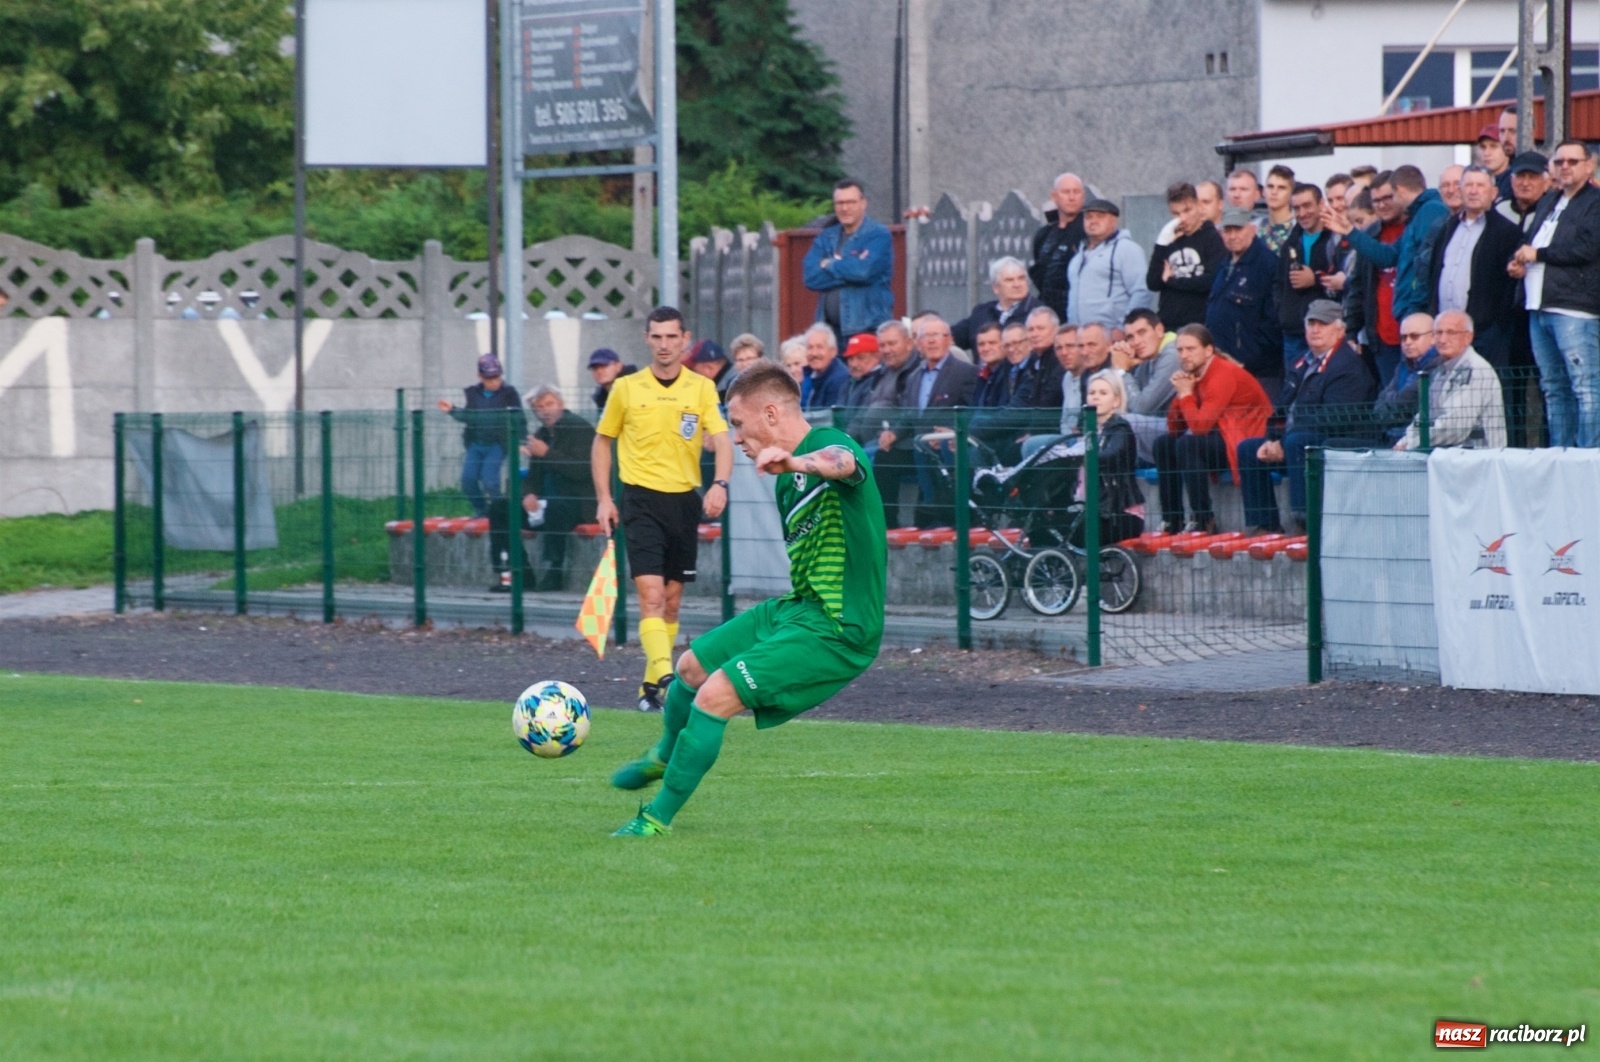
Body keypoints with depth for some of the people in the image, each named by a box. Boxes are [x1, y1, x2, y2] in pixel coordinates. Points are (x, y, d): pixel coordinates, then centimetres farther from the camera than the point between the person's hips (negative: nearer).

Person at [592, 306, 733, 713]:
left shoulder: (702, 388, 2)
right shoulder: (627, 388, 2)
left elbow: (722, 441, -7)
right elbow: (602, 441, 11)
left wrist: (720, 484, -25)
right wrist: (604, 499, 3)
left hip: (685, 500, 2)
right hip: (642, 499, -2)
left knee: (671, 600, 9)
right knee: (651, 595, -16)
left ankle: (650, 686, 20)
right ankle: (666, 680, -28)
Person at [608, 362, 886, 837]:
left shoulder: (829, 442, -17)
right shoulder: (787, 481, 14)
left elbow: (843, 463, -44)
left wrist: (793, 461, -64)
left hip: (836, 629, -10)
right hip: (797, 608, 10)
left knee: (715, 696, -18)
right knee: (692, 665, 20)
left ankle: (659, 818, -5)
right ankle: (665, 756, 51)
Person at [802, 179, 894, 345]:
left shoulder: (878, 236, -1)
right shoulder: (825, 238, 15)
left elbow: (864, 270, -18)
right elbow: (810, 277, 1)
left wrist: (830, 265, -1)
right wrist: (847, 268, -9)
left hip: (867, 328, -5)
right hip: (830, 329, 5)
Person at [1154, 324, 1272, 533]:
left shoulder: (1223, 374, -19)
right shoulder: (1193, 374, 8)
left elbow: (1200, 426, -26)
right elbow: (1174, 428, 9)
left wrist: (1186, 394, -14)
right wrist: (1181, 393, -6)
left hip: (1247, 442, -10)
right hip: (1222, 437, 10)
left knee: (1187, 444, -27)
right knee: (1164, 444, 5)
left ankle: (1204, 521, -24)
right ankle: (1171, 521, 1)